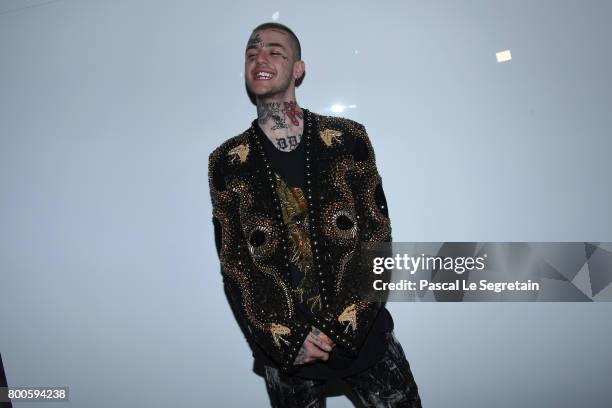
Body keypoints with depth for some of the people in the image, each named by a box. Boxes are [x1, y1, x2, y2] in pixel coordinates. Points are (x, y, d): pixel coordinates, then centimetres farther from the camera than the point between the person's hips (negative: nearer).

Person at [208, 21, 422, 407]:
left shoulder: (348, 139, -2)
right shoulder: (226, 162, -2)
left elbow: (377, 235, -4)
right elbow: (234, 265, -3)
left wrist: (343, 327, -12)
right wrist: (287, 340, -10)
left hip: (362, 332, 0)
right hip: (283, 348, 0)